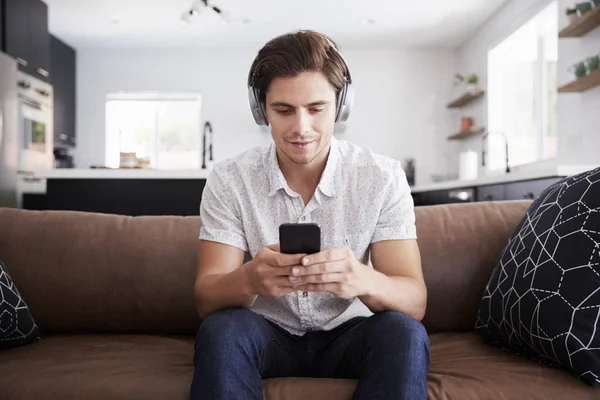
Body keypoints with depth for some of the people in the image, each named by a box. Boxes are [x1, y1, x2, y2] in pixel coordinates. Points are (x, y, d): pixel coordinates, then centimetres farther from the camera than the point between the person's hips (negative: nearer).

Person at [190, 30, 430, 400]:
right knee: (221, 330, -31)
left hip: (349, 335, 1)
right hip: (267, 335, 0)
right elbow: (207, 299, -15)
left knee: (404, 333, -29)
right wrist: (249, 280, -40)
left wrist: (363, 280, -41)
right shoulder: (228, 180, -10)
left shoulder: (383, 178, -11)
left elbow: (414, 302, -16)